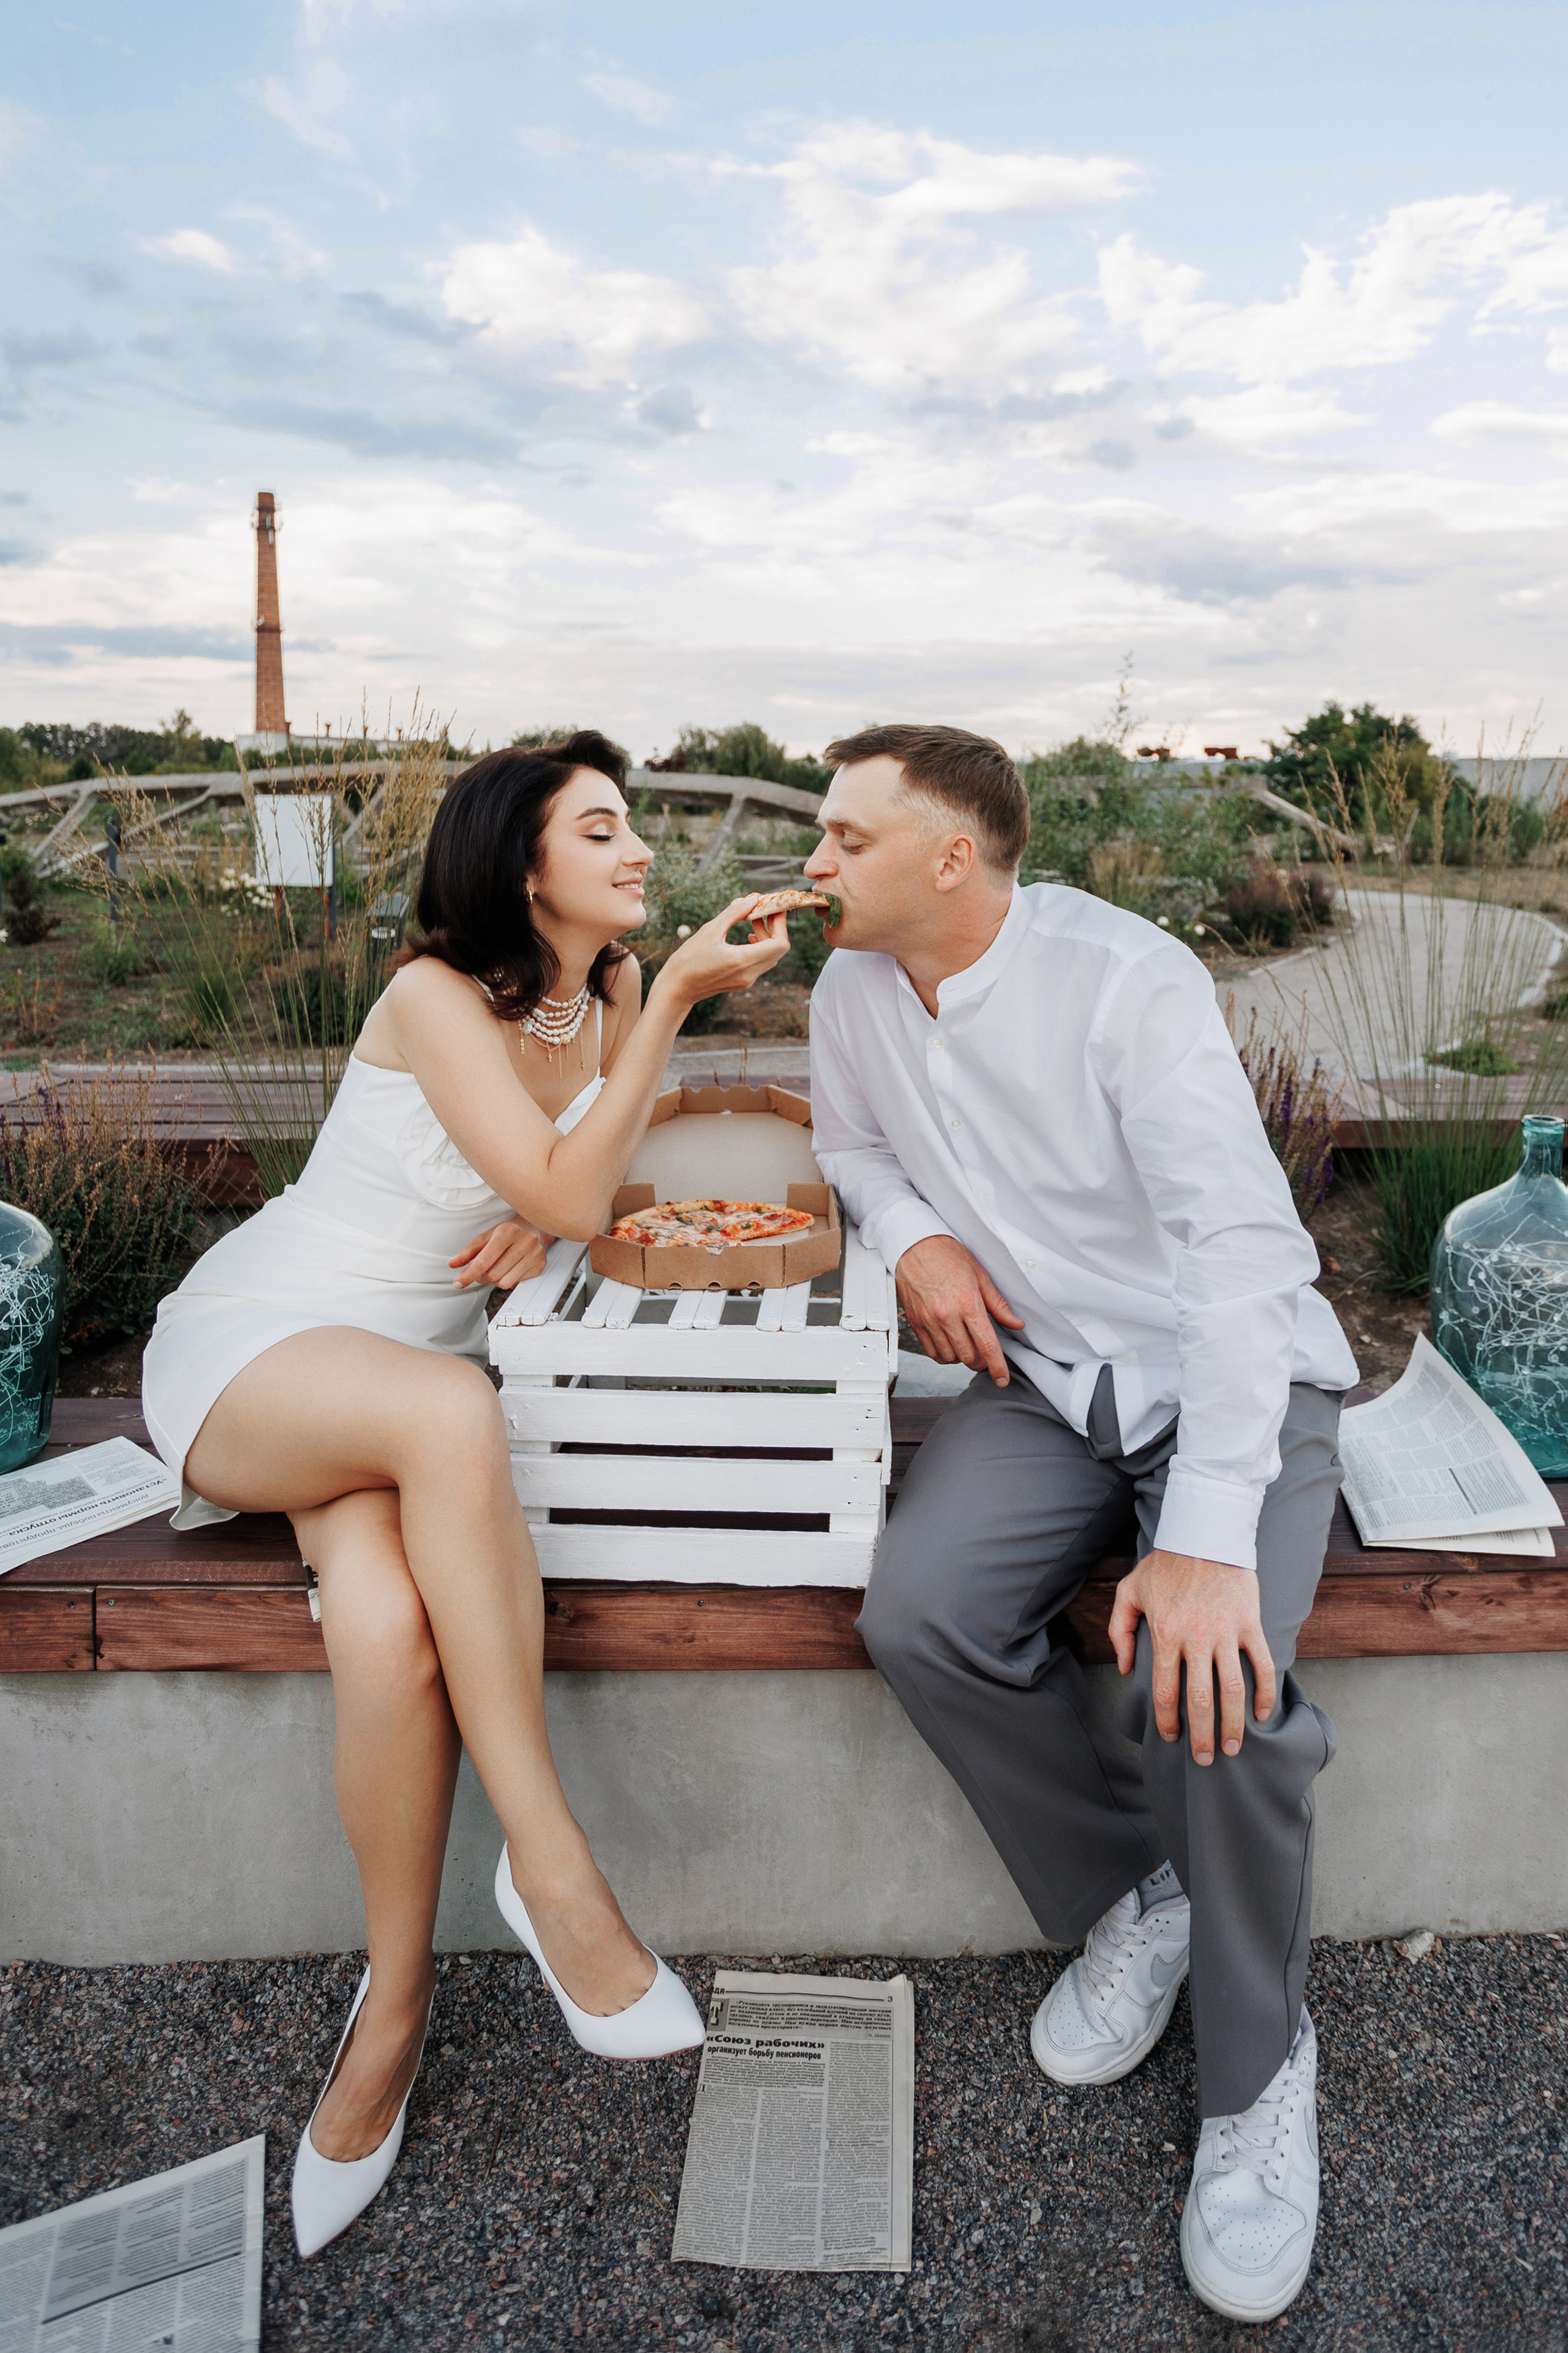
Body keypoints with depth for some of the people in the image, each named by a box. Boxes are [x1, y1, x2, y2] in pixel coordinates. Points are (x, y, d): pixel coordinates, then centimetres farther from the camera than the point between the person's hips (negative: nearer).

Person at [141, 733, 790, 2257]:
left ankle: (394, 2002, -10)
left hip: (400, 1390, 5)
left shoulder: (611, 998, 4)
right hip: (250, 1345, -4)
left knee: (389, 1632, -29)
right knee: (451, 1408, -40)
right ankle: (549, 1866, -30)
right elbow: (568, 1195, -23)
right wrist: (676, 1000, -27)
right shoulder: (435, 994, -15)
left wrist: (543, 1215, -6)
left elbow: (580, 1192, 18)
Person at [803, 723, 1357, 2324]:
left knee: (1209, 1675, -29)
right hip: (1042, 1377, 5)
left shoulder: (1126, 980, -21)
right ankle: (1131, 1896, 6)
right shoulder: (854, 989, 0)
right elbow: (851, 1143, 20)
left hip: (1234, 1370, -5)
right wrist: (912, 1233, -5)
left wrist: (1206, 1538, -37)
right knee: (918, 1615, -22)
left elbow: (1241, 1249, -28)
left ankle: (1256, 2074, 0)